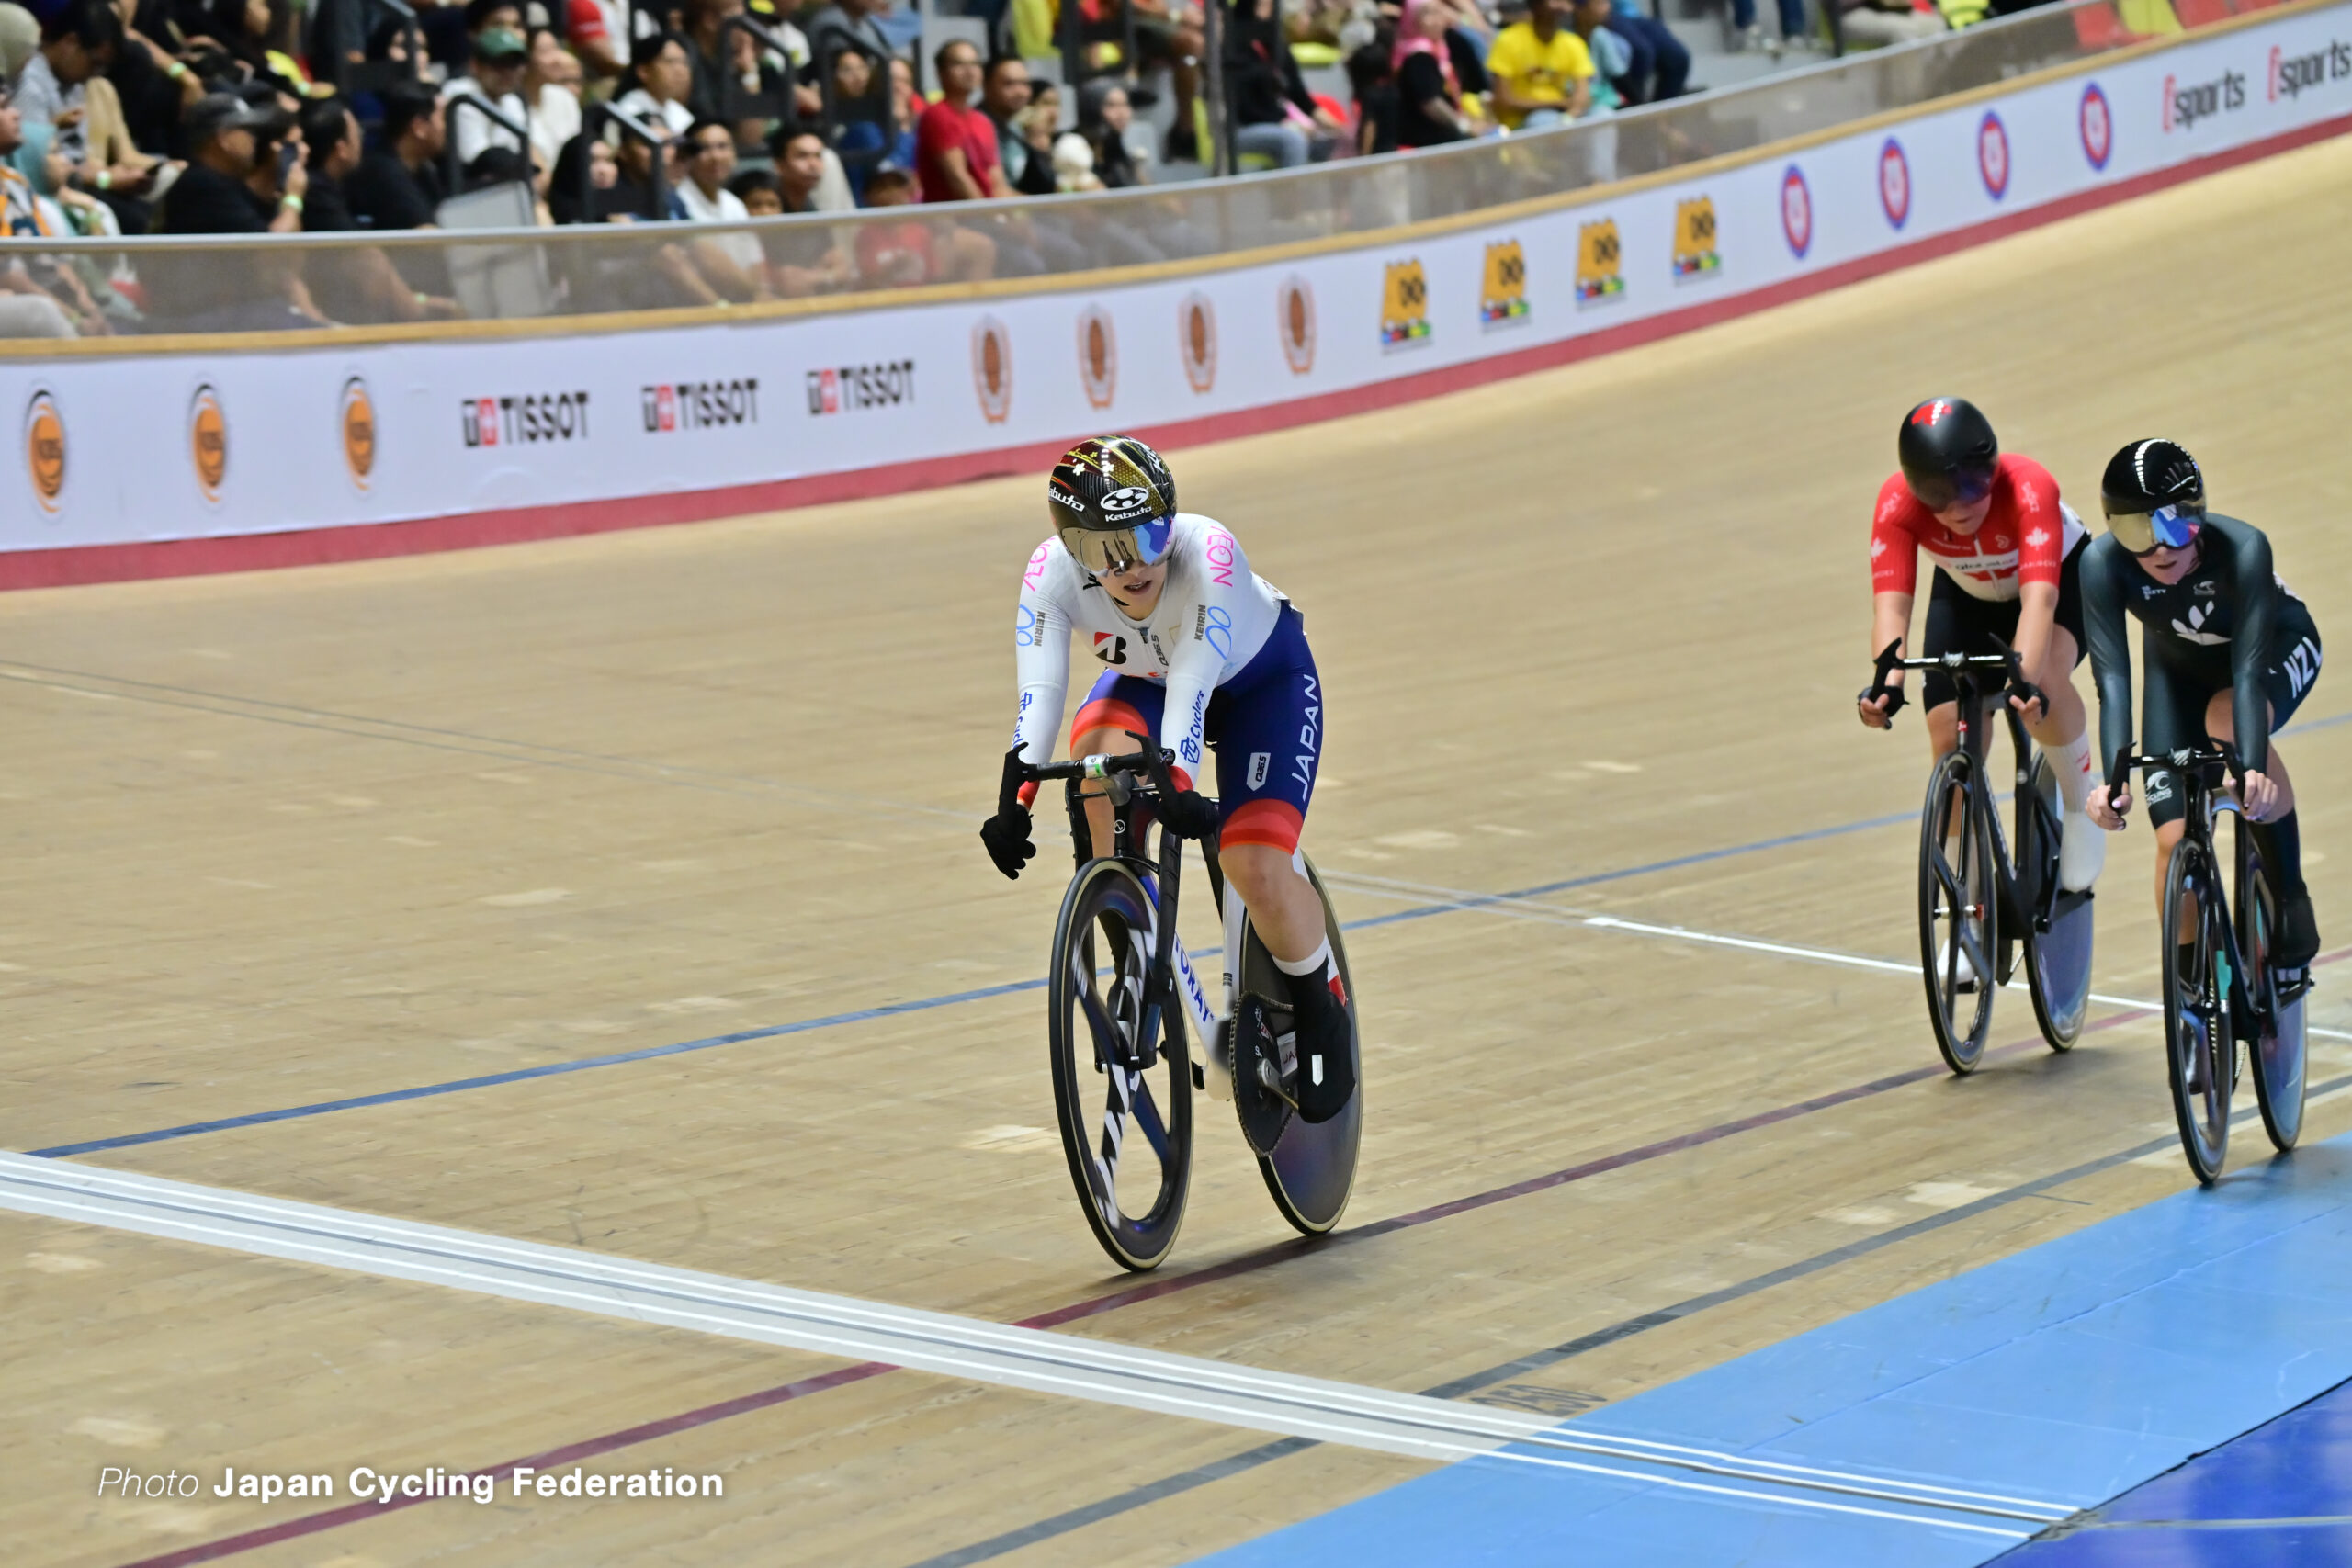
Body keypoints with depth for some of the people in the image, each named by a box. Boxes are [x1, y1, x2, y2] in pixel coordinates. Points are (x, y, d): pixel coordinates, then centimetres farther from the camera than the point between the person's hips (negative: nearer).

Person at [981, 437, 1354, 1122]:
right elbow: (1038, 692, -40)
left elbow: (1193, 681, -49)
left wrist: (1176, 780, -64)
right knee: (1098, 748, -32)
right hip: (1144, 678, 3)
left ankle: (1323, 1016, 9)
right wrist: (1014, 800, -55)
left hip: (1263, 680, -3)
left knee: (1256, 867, -20)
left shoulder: (1207, 552, -40)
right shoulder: (1052, 573, -30)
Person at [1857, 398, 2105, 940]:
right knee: (1951, 741, -11)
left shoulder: (2029, 488, -40)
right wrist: (1887, 683, -59)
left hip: (2061, 576, -3)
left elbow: (2039, 595, -51)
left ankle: (2080, 804, -5)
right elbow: (1891, 601, -41)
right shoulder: (1898, 504, -32)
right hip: (1966, 596, 3)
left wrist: (2025, 681, -66)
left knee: (2044, 683, -35)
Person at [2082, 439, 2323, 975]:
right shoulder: (2102, 564, -33)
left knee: (2226, 720, -36)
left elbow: (2249, 671, -43)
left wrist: (2252, 771, -57)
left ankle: (2291, 904, -21)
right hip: (2181, 665, 3)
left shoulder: (2241, 548, -39)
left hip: (2278, 647, -3)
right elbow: (2112, 677, -37)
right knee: (2175, 838, -11)